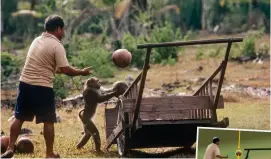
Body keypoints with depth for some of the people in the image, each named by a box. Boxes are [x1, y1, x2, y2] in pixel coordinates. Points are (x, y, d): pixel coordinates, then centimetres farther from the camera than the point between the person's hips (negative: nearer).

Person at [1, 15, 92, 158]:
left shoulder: (36, 40, 13)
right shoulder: (57, 46, -10)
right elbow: (65, 69, -15)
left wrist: (55, 69, 26)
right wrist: (82, 72, 0)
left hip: (25, 83, 6)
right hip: (42, 87, -6)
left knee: (19, 118, 13)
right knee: (48, 121, 5)